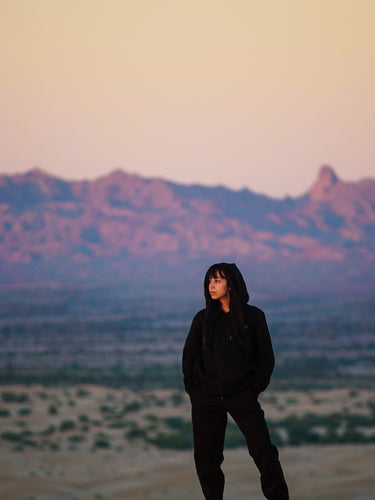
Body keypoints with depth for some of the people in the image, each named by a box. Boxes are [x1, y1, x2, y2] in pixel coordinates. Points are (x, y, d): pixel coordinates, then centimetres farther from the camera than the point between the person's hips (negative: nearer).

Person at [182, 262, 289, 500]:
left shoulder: (253, 316, 0)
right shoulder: (203, 318, 5)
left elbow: (266, 357, 5)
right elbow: (189, 356, 13)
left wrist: (255, 388, -3)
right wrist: (192, 388, 3)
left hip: (242, 396, -2)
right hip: (206, 397, 2)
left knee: (263, 450, -8)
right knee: (206, 457, 1)